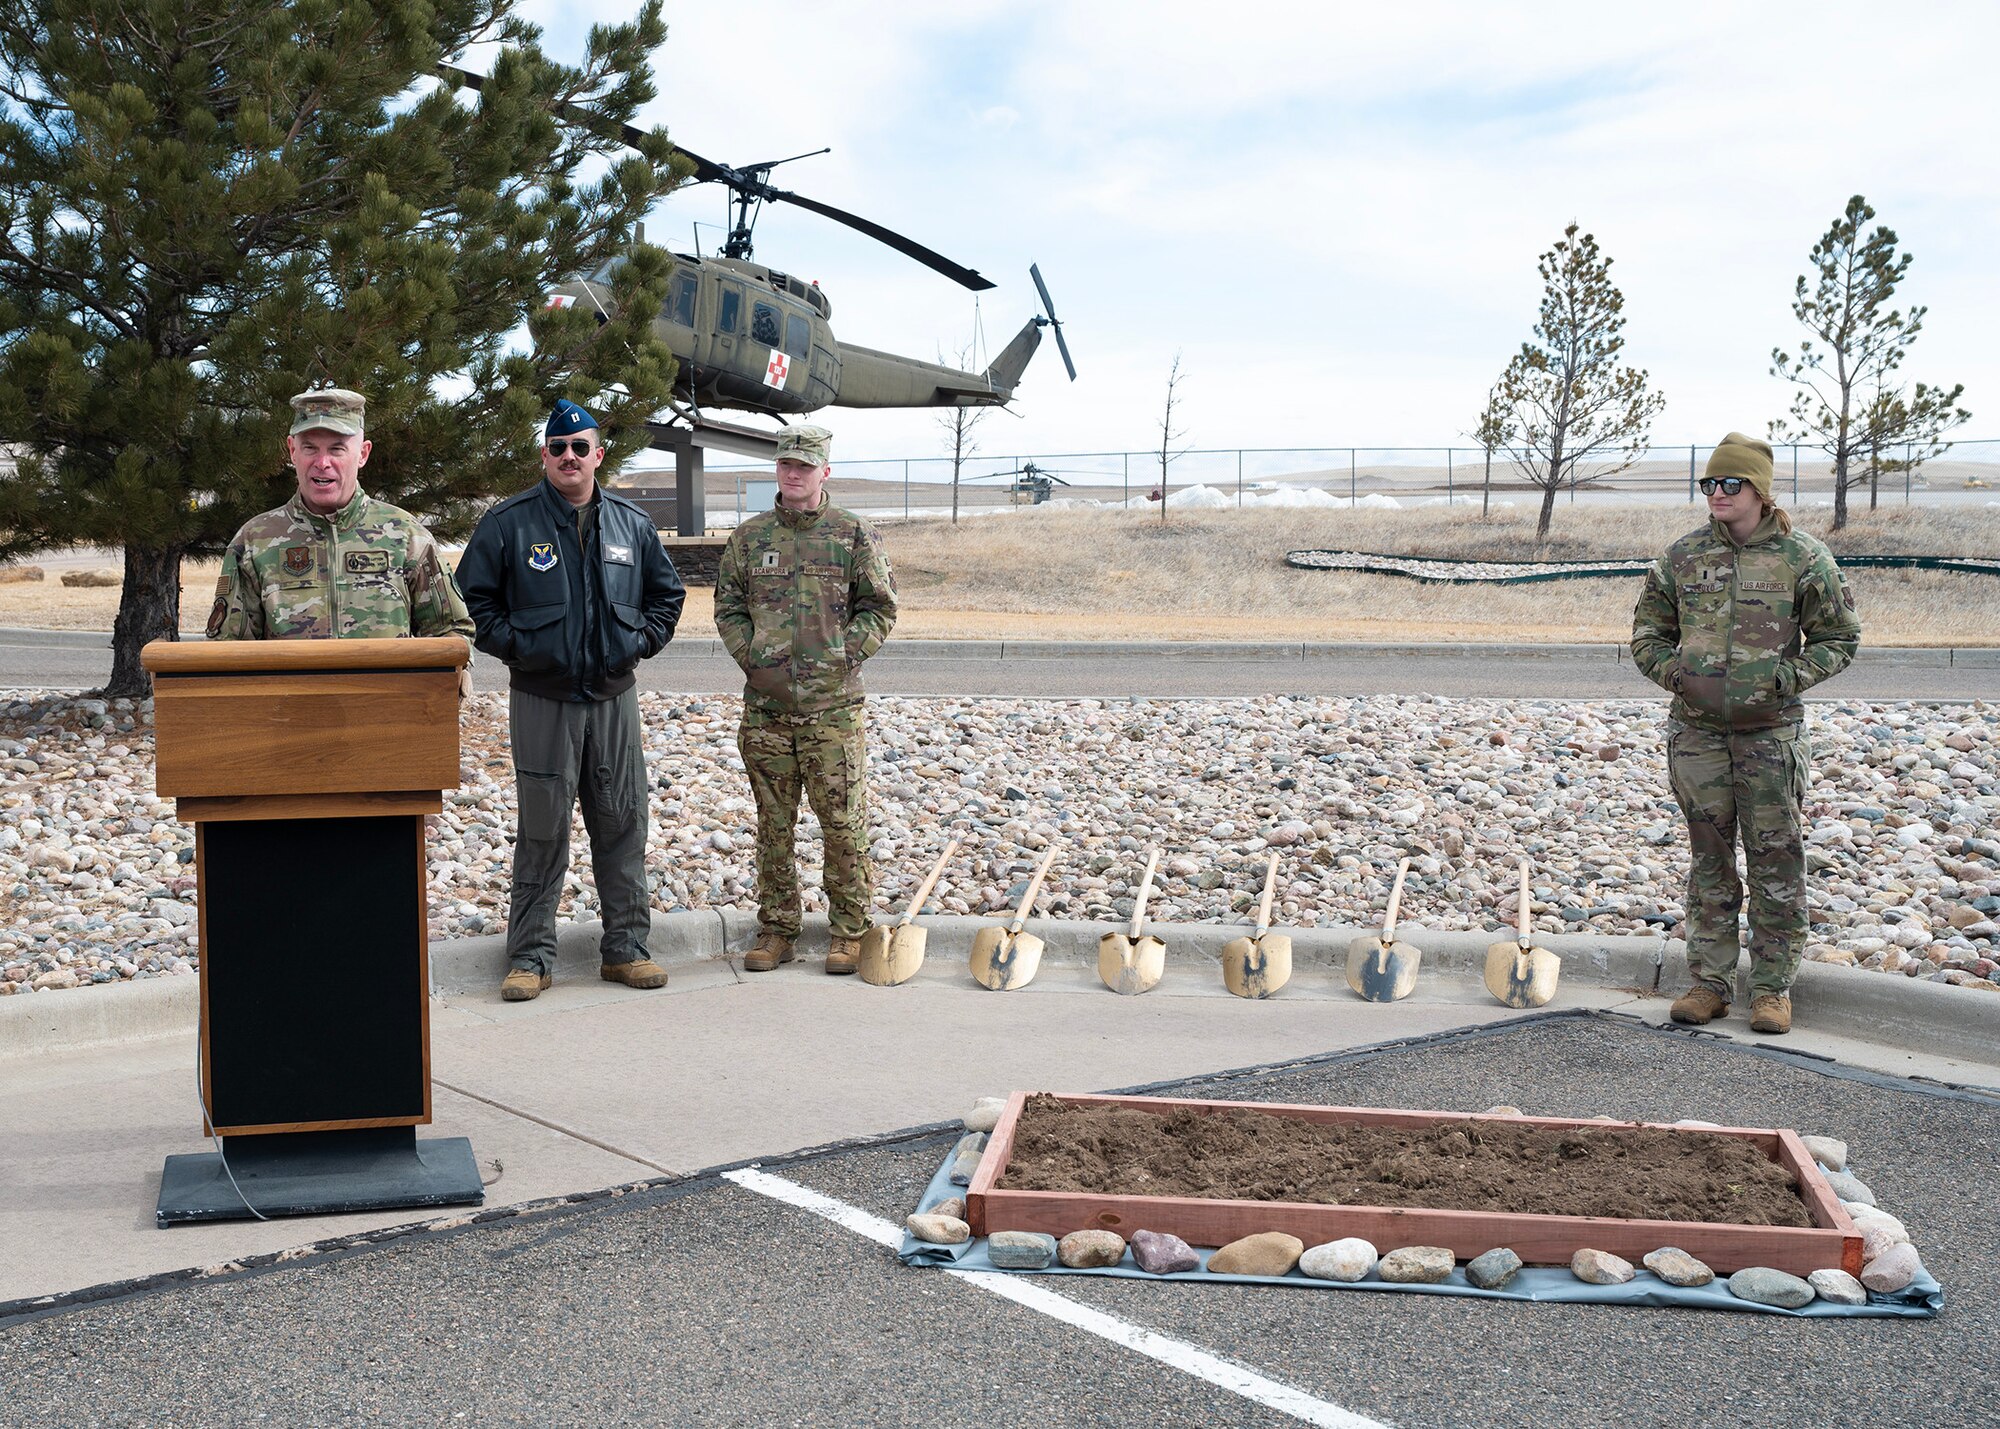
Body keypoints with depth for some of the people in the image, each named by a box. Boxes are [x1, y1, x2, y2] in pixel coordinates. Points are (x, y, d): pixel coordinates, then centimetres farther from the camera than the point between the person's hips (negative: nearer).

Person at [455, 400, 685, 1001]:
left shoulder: (631, 523, 9)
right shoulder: (508, 522, -1)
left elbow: (667, 591, 21)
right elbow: (472, 596, 3)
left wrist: (642, 641, 8)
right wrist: (513, 645, -6)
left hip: (614, 697, 3)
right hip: (541, 700, -3)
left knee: (622, 825, 5)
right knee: (542, 831, 0)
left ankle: (625, 948, 16)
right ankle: (531, 956, 9)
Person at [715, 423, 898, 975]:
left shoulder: (855, 535, 3)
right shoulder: (748, 537, 10)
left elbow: (880, 608, 3)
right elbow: (727, 606, 12)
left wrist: (841, 658, -7)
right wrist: (754, 660, -2)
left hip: (832, 706, -3)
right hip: (765, 706, 3)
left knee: (843, 824, -1)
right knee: (773, 825, 9)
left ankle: (849, 931, 11)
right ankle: (776, 930, 19)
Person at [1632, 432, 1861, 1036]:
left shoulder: (1804, 559, -3)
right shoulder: (1681, 556, 5)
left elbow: (1839, 637, 3)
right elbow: (1648, 633, 13)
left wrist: (1783, 677, -10)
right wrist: (1677, 673, -5)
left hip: (1771, 732, -2)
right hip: (1697, 731, 2)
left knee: (1776, 862, 2)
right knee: (1709, 861, 9)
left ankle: (1773, 986, 12)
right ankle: (1709, 982, 17)